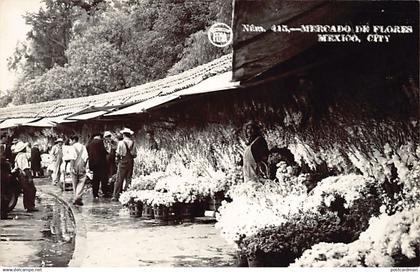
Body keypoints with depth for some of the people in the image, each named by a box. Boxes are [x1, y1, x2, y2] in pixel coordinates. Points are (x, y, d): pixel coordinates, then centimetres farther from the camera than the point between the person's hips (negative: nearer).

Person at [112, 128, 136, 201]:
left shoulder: (121, 143, -8)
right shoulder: (133, 143, 2)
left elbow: (118, 154, -6)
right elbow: (135, 154, 4)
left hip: (123, 162, -3)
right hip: (131, 162, 3)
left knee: (119, 179, -1)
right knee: (128, 179, 8)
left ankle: (115, 196, -2)